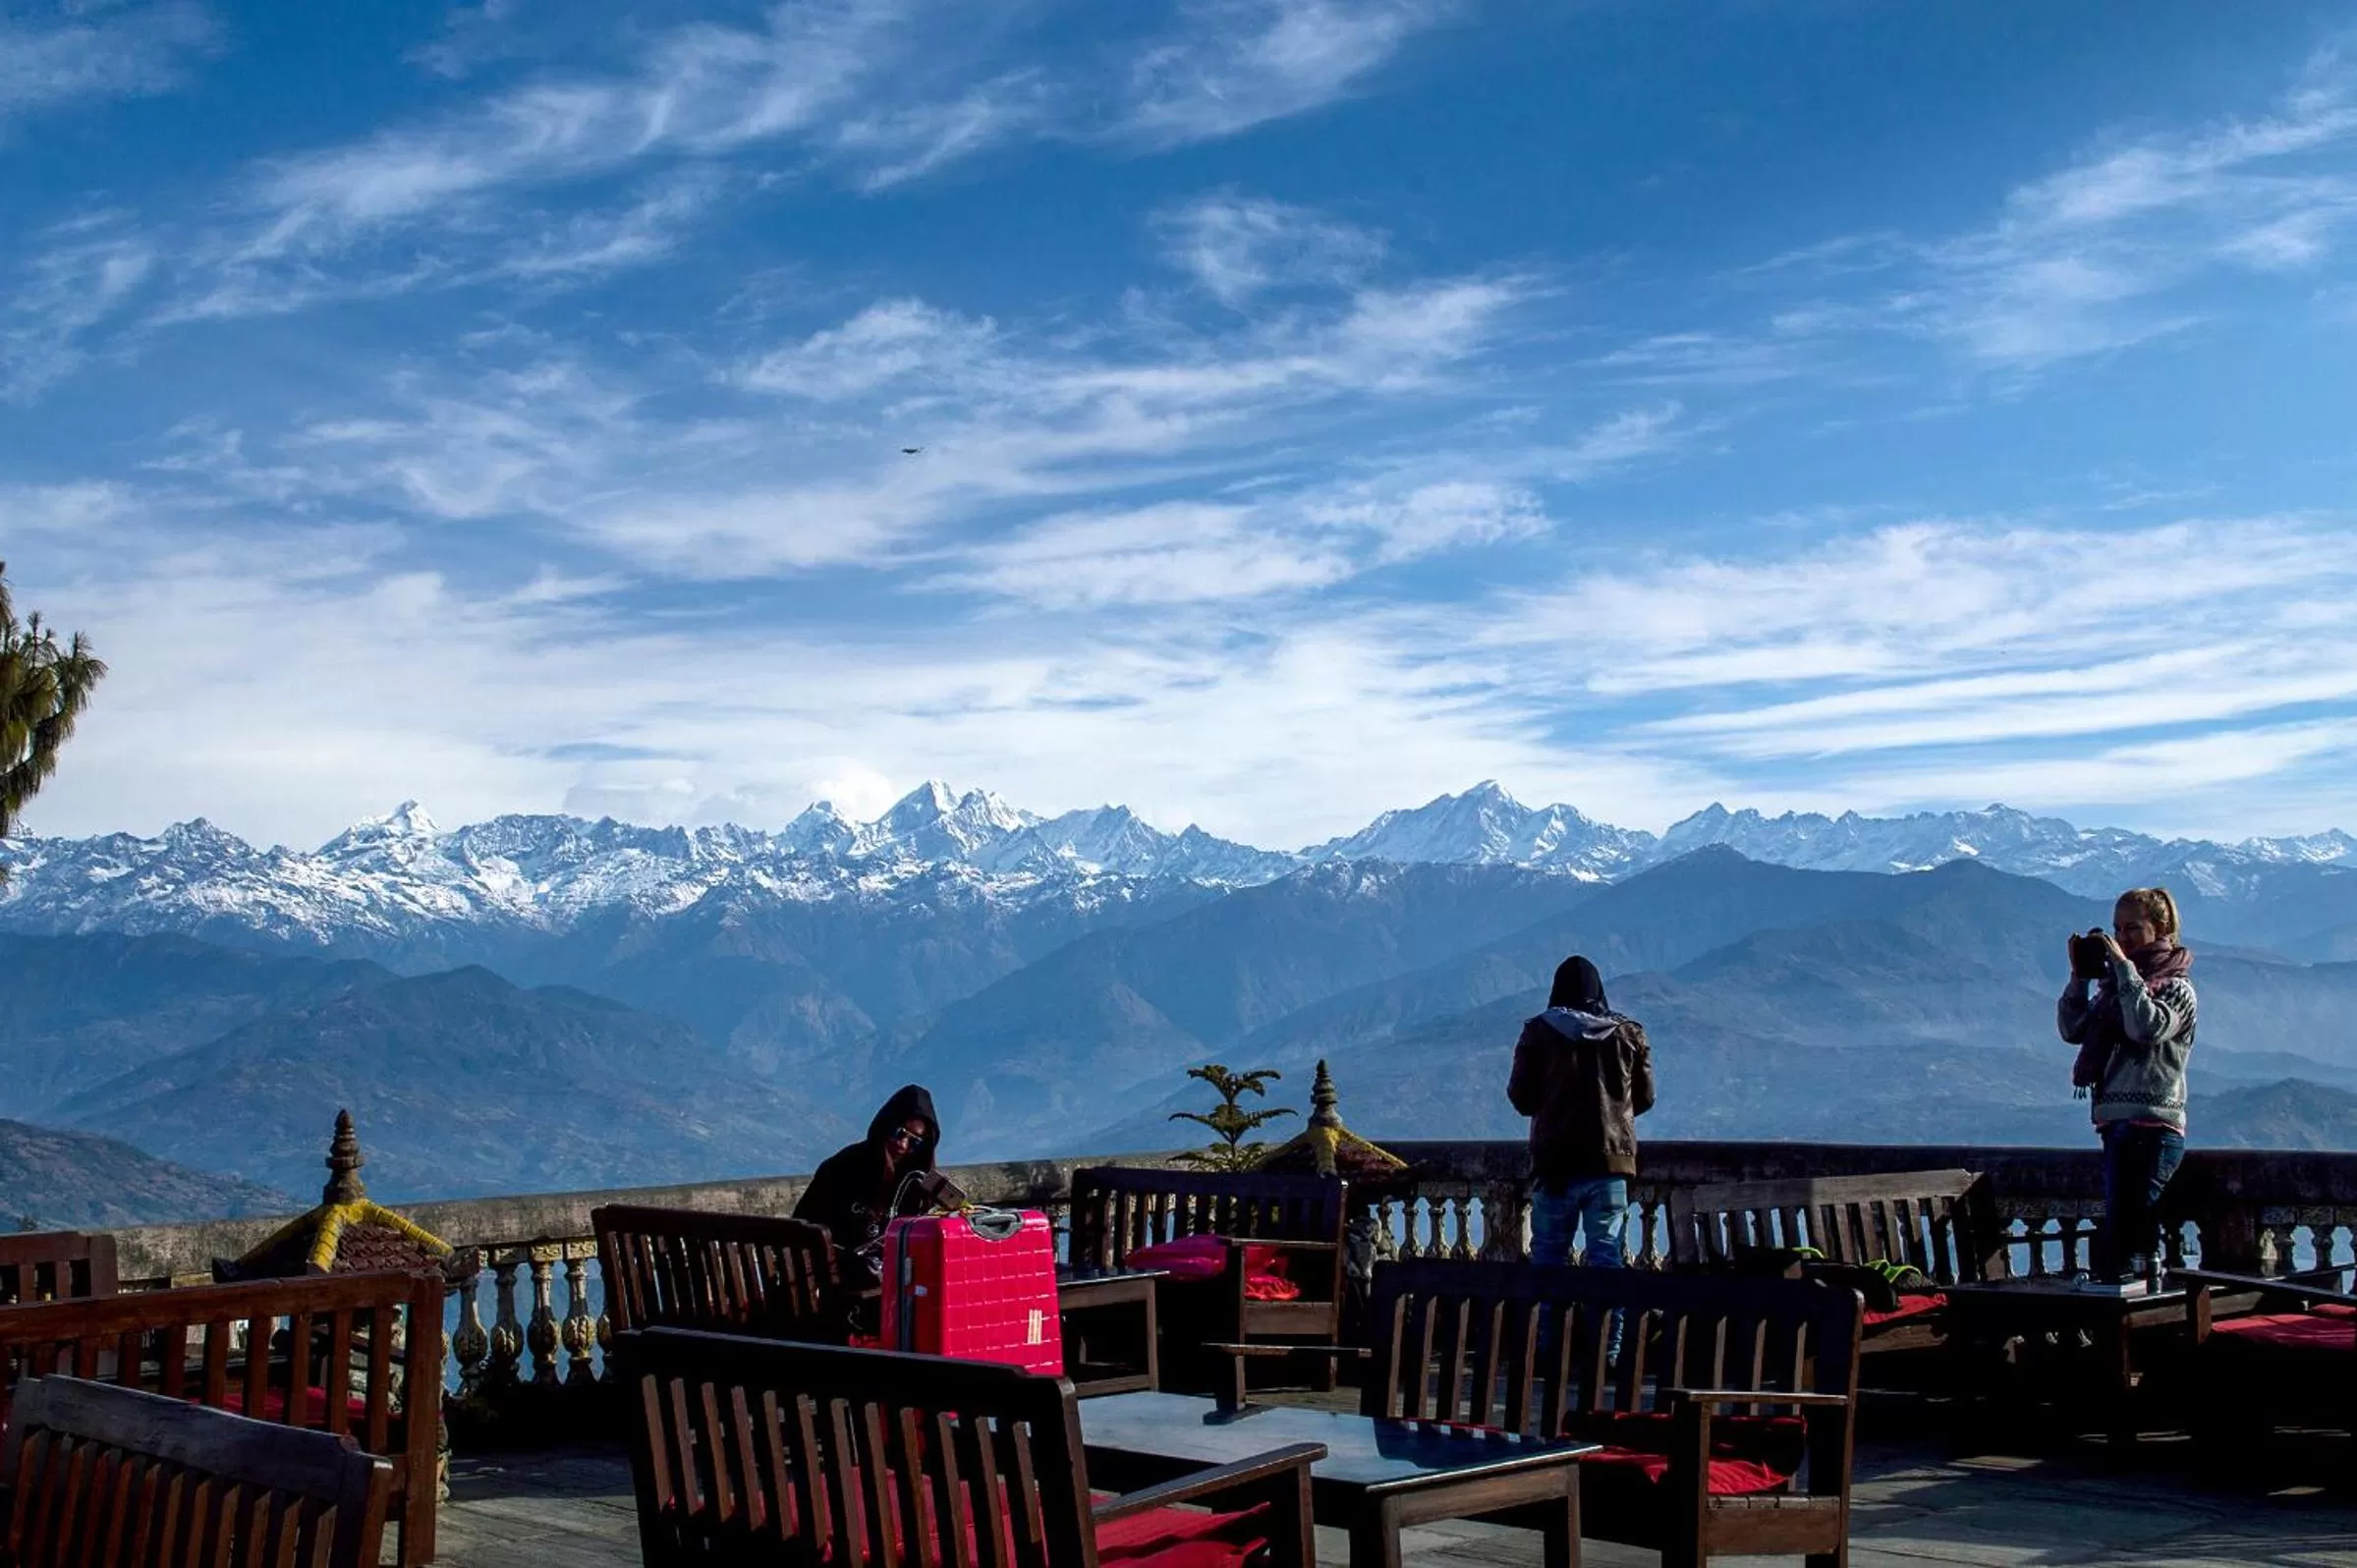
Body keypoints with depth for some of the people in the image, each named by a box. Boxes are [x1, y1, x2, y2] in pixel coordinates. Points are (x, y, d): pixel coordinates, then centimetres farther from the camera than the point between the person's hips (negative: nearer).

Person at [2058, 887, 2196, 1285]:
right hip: (2116, 1123, 8)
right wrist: (2080, 974, 4)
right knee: (2136, 1237, 11)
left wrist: (2124, 967, -16)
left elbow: (2146, 1027, -21)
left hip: (2153, 1127, -8)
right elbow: (2072, 1029, 12)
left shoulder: (2176, 988, -1)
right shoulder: (2116, 984, 18)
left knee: (2121, 1240, -13)